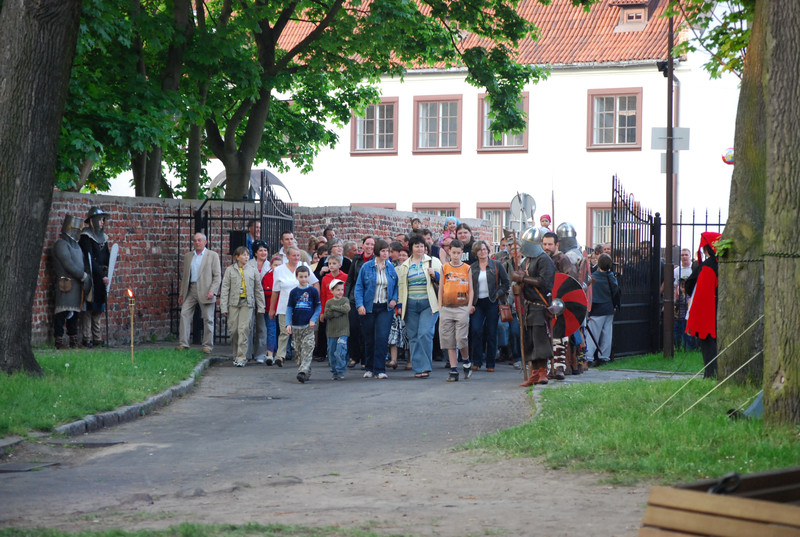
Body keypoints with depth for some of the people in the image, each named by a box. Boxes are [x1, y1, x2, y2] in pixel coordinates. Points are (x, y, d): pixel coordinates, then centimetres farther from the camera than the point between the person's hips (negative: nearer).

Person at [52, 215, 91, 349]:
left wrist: (86, 275, 7)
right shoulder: (61, 244, -9)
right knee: (62, 313, -8)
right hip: (66, 283, -9)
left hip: (77, 283, 9)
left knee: (74, 313, 11)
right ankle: (59, 341, -6)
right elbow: (68, 264, -17)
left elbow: (82, 262, 24)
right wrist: (83, 276, -15)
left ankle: (73, 341, 16)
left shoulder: (75, 245, 20)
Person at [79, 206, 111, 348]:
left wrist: (106, 274, -4)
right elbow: (90, 259, -14)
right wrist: (102, 275, -17)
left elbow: (107, 258, 13)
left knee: (98, 309, 8)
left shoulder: (102, 237, 15)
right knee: (89, 308, -6)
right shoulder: (86, 237, -7)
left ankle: (97, 338, 12)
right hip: (91, 276, -7)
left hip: (101, 277, 7)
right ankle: (87, 339, -5)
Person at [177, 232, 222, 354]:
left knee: (208, 319, -1)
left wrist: (212, 291, -15)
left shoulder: (212, 255, 2)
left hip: (205, 291, -4)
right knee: (184, 314, -5)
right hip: (190, 290, 4)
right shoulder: (188, 256, 16)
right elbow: (185, 276, 19)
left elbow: (217, 275, -3)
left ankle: (208, 346, 5)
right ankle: (183, 343, -1)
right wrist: (181, 294, 14)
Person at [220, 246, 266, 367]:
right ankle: (236, 355, 18)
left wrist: (260, 307, 8)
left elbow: (258, 289, 11)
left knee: (244, 329, -10)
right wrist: (223, 307, -2)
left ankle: (241, 358, -9)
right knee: (233, 330, 1)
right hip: (233, 303, 1)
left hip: (247, 303, -1)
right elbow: (225, 289, 5)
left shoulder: (253, 270, 8)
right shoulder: (230, 270, 6)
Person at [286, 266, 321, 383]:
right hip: (296, 326, 3)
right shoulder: (293, 292, 6)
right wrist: (288, 324, -4)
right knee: (299, 351, 6)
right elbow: (289, 309, 6)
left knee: (307, 349, -14)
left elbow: (318, 307, 6)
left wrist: (313, 319, -8)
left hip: (309, 326, -3)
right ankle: (306, 374, 14)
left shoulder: (313, 291, 2)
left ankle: (303, 372, -23)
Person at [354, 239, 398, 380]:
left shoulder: (391, 267, 6)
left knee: (382, 337, -12)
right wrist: (360, 304, -10)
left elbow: (396, 286, 15)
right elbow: (358, 287, 0)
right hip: (369, 308, -1)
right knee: (369, 340, 6)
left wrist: (394, 299, -2)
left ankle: (379, 370, -9)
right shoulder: (366, 267, 0)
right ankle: (369, 368, 22)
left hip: (385, 308, 1)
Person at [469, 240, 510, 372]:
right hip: (477, 303, 1)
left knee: (491, 333, 0)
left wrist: (498, 293, -7)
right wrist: (470, 304, 1)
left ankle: (490, 364, 7)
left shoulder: (496, 266, 4)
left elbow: (506, 283, 7)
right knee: (476, 330, -12)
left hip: (492, 302, -1)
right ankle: (476, 362, -2)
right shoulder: (472, 268, 9)